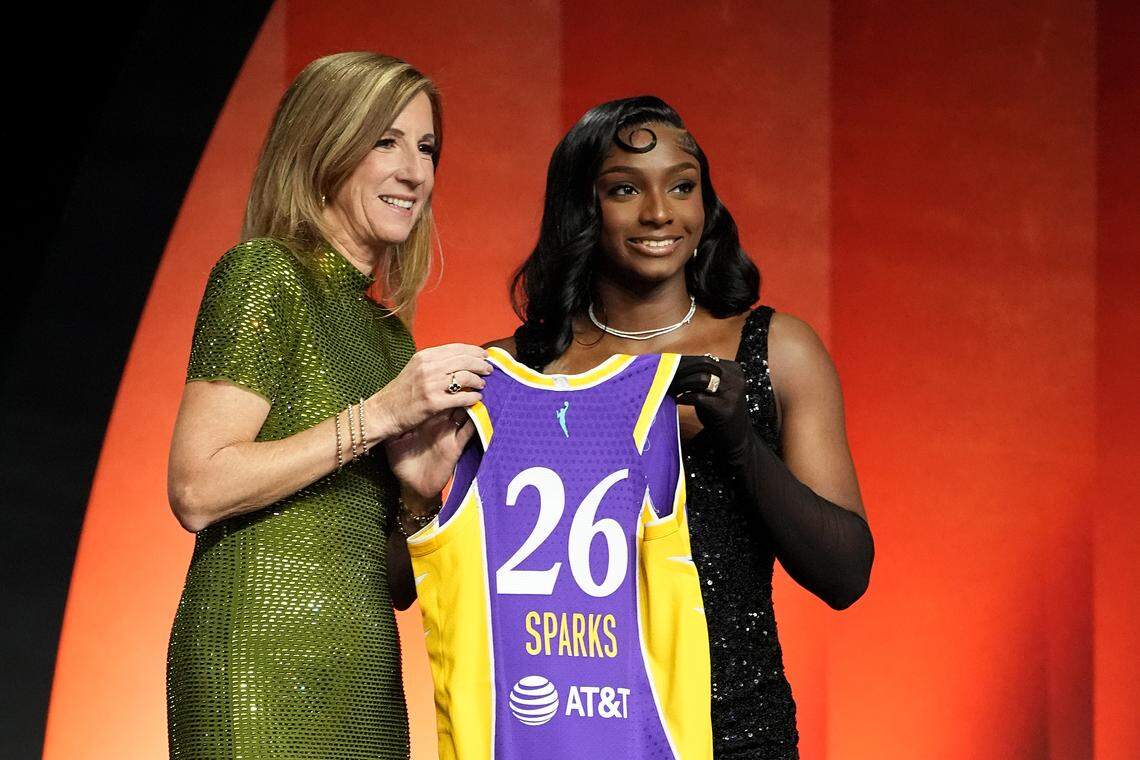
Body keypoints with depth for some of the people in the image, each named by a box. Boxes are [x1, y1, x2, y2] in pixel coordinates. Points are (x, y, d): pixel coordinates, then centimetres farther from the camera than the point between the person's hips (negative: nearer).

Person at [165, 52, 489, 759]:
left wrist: (430, 476, -1)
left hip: (363, 675, 8)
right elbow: (198, 490, -15)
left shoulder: (388, 330, 17)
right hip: (262, 666, -7)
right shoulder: (263, 273, -5)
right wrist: (380, 414, -15)